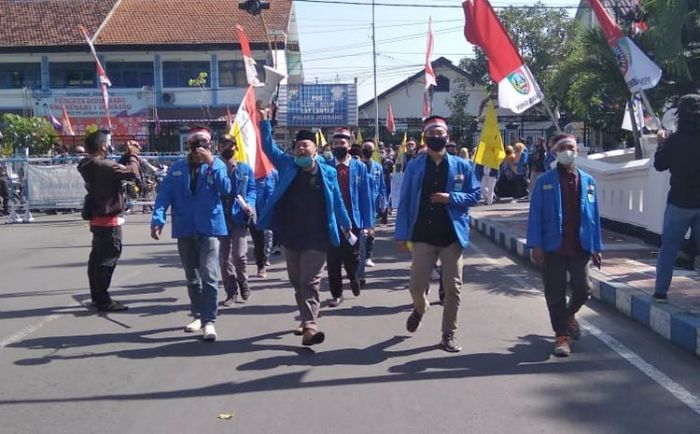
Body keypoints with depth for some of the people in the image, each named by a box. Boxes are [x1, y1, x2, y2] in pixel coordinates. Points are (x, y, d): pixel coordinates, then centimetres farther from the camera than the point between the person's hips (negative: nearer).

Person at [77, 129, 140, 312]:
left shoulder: (88, 166, 6)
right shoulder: (103, 165, -22)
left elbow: (115, 170, 13)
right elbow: (132, 173, -27)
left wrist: (127, 156, 4)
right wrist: (133, 155, -11)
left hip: (97, 218, 10)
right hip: (109, 219, -10)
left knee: (97, 258, 16)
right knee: (107, 259, -4)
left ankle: (97, 296, 27)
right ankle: (103, 301, 1)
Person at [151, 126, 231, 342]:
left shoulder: (217, 165, 0)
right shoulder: (177, 168, 5)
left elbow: (226, 189, -16)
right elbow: (164, 194, -1)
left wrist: (211, 163, -21)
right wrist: (157, 218, -14)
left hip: (209, 228, -3)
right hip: (184, 229, 3)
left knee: (209, 276, -13)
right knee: (192, 277, 14)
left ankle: (209, 321, -8)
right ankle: (198, 315, 28)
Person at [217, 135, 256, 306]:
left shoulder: (245, 168, 7)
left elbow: (252, 190, 5)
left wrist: (249, 204, -11)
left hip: (239, 217, -1)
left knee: (239, 254, -10)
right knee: (224, 257, 6)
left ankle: (243, 282, 20)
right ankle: (231, 293, 18)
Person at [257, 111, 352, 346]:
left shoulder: (328, 172, 2)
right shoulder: (288, 165, 6)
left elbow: (337, 202, 10)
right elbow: (269, 147, 1)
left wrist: (346, 226, 16)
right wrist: (265, 121, -8)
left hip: (316, 238, -3)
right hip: (290, 237, 3)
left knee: (310, 283, -10)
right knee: (297, 283, 13)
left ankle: (310, 327, -16)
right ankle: (306, 321, 29)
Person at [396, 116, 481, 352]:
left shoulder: (462, 166, 3)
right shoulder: (414, 166, 2)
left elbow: (475, 195, 5)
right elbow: (405, 201, 1)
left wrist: (451, 197, -13)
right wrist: (402, 234, -4)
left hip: (452, 235, 0)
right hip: (423, 235, 0)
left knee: (452, 288, 4)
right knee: (417, 285, 2)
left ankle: (448, 335, 18)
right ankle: (420, 308, 37)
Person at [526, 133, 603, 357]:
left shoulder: (587, 181, 8)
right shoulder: (544, 181, -1)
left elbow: (593, 215, 9)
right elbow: (536, 214, -3)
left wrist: (596, 247, 7)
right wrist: (535, 245, -10)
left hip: (580, 246, 2)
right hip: (553, 246, -2)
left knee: (583, 289, 2)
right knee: (555, 294, 3)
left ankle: (569, 315, 35)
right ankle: (562, 335, 19)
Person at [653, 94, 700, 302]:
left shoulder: (674, 140, -11)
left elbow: (660, 165, 1)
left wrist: (662, 144, 15)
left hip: (679, 202, -2)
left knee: (668, 248, 7)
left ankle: (661, 291, 8)